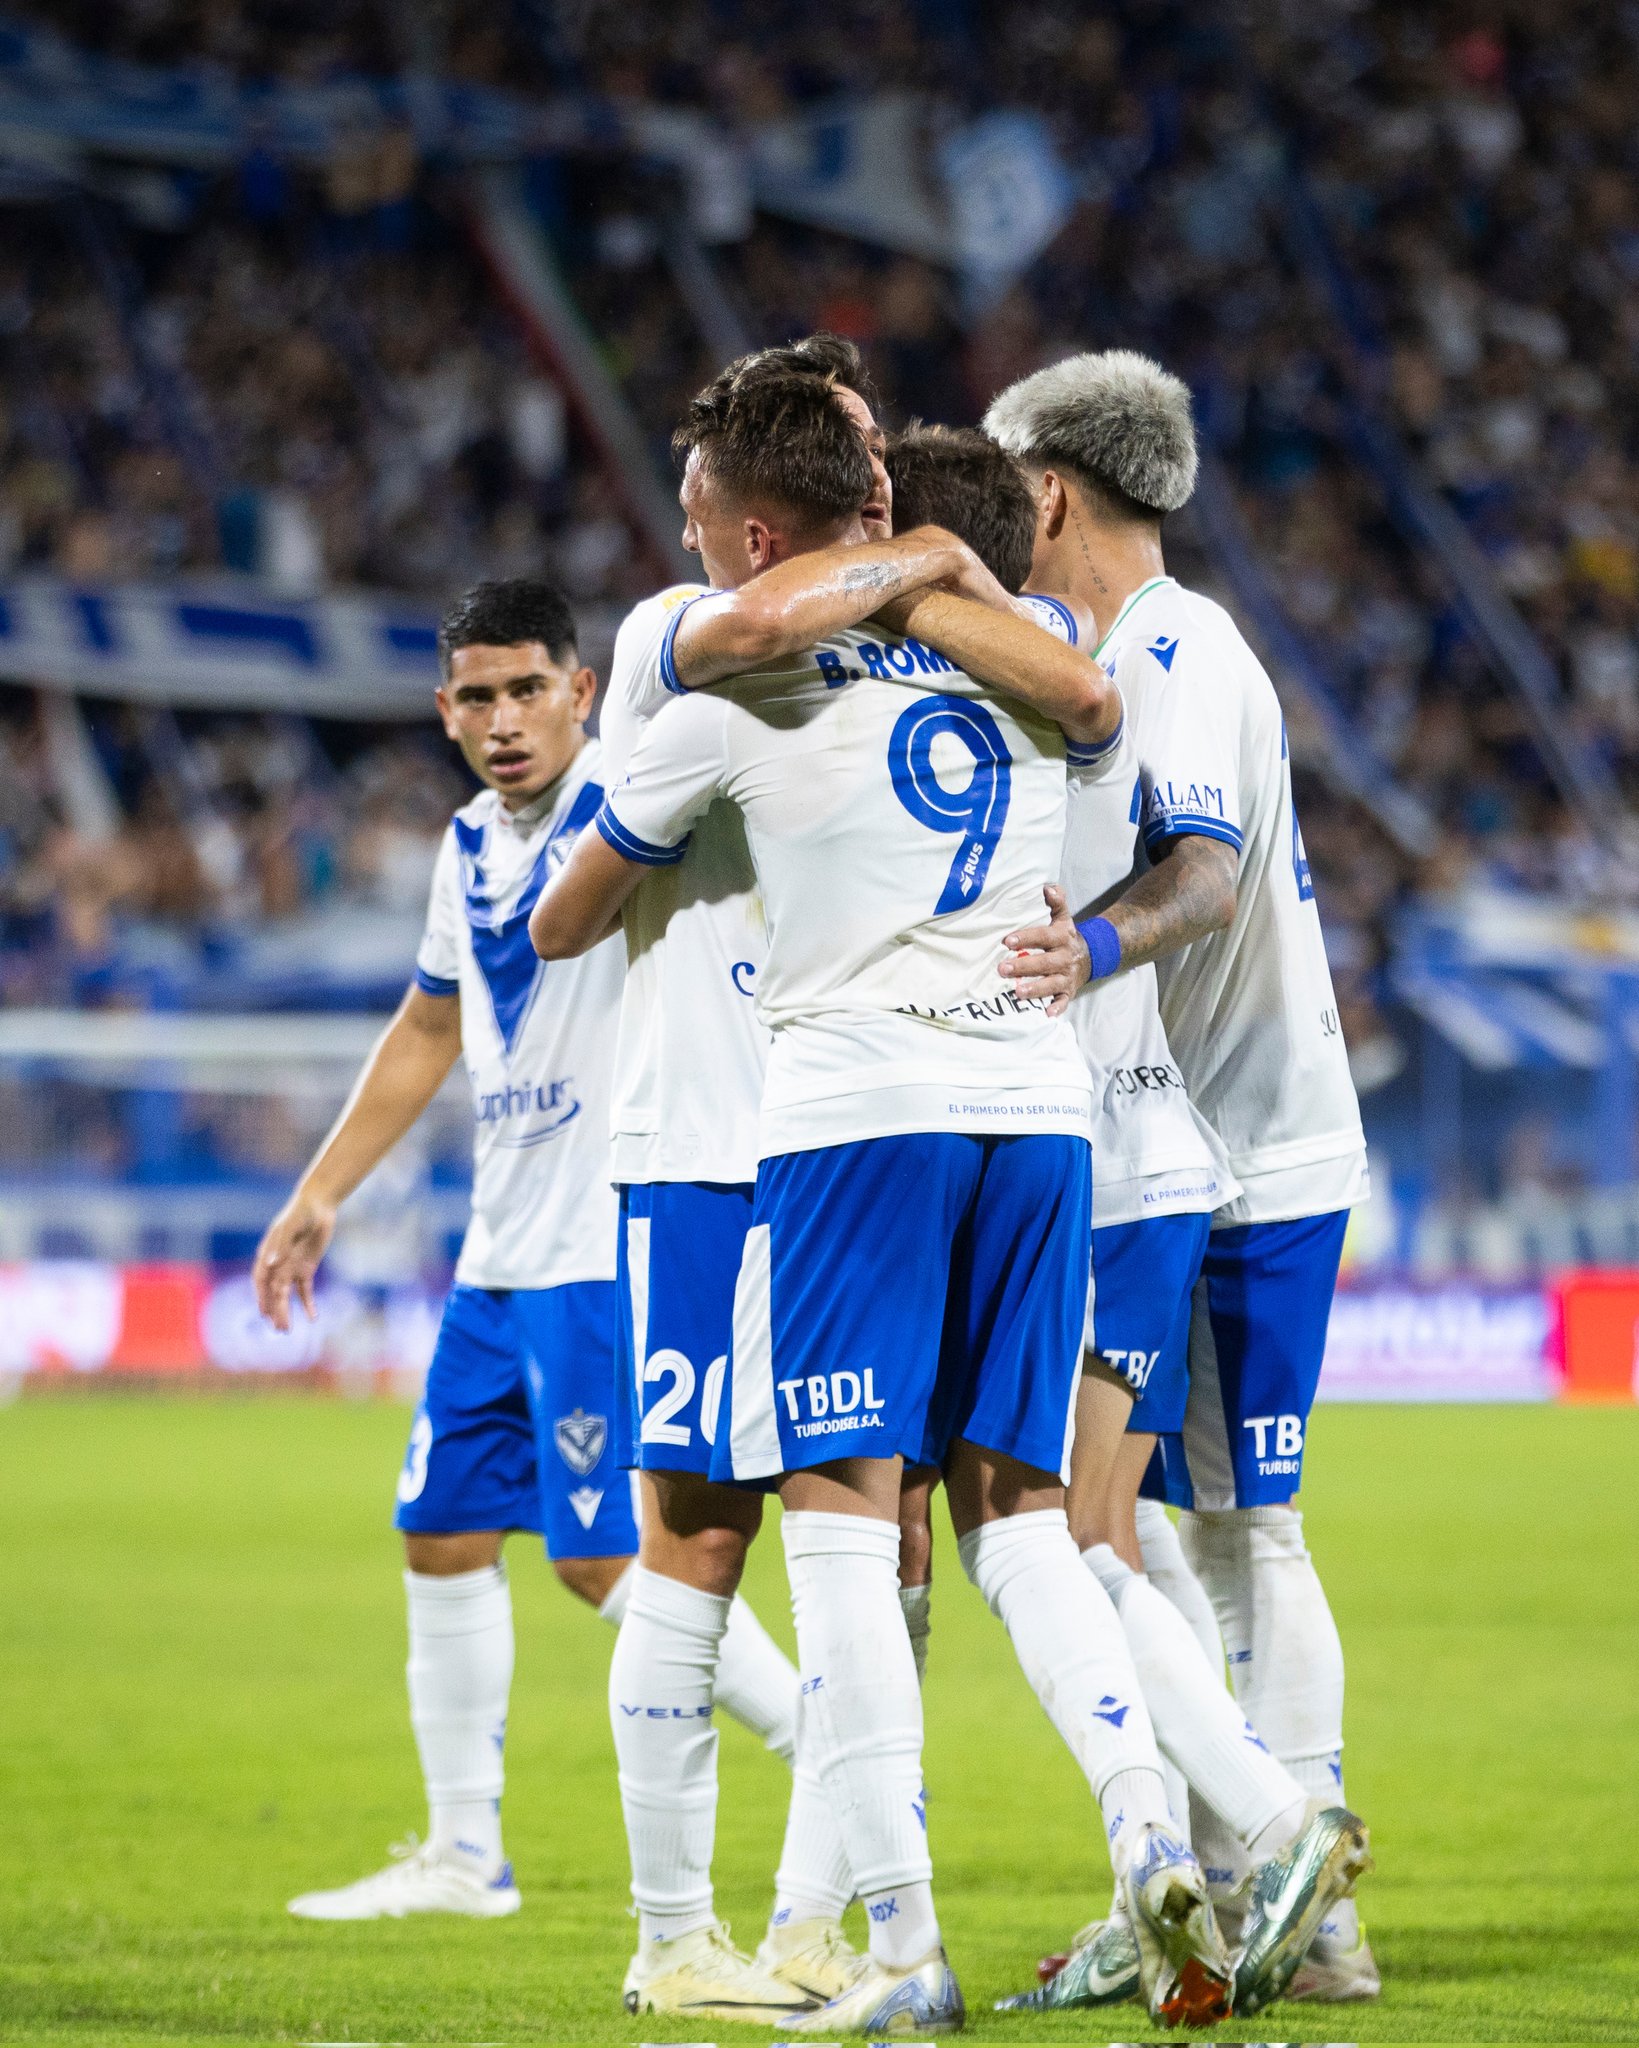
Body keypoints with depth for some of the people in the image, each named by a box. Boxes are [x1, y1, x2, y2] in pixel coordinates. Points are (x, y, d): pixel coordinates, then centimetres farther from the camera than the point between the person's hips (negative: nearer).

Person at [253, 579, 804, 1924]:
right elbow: (431, 1030, 26)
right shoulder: (474, 846, 13)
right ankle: (463, 1852, 21)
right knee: (444, 1532, 11)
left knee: (608, 1554, -12)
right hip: (504, 1253, 9)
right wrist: (320, 1194, 27)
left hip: (612, 1250, -9)